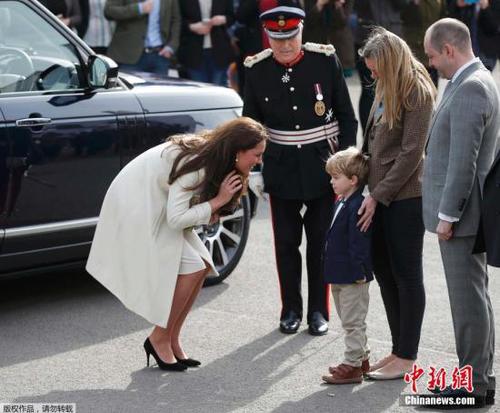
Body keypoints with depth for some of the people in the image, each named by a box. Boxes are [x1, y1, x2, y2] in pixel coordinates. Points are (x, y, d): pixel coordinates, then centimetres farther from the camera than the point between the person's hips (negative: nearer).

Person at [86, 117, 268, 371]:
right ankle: (159, 340, -4)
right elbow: (176, 218, -29)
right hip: (135, 207, -10)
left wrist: (212, 211, -13)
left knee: (202, 266, 0)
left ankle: (172, 340, 7)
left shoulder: (213, 158, 1)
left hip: (157, 207, 10)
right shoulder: (195, 163, -28)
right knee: (191, 268, -16)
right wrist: (217, 201, -23)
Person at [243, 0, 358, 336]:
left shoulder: (326, 60, -8)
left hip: (321, 167, -1)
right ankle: (291, 309, 21)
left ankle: (319, 311, 18)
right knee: (286, 242, 8)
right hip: (282, 170, 1)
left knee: (320, 241, 6)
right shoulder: (257, 69, -5)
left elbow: (346, 116, -1)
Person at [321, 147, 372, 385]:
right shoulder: (342, 203, 11)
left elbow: (359, 243, -23)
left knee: (353, 321, -2)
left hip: (353, 277, -10)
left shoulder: (357, 207, -21)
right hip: (340, 276, 10)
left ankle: (352, 365, 3)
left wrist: (358, 271, -24)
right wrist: (333, 271, 22)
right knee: (350, 321, 19)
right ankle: (361, 359, 30)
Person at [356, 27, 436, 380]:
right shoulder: (387, 89, 11)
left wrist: (378, 196, -14)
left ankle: (407, 358, 8)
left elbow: (410, 154, -16)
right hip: (380, 195, 8)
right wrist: (367, 186, 6)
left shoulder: (418, 93, -13)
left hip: (405, 197, -8)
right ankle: (398, 349, 22)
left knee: (407, 275, 0)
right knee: (384, 271, 12)